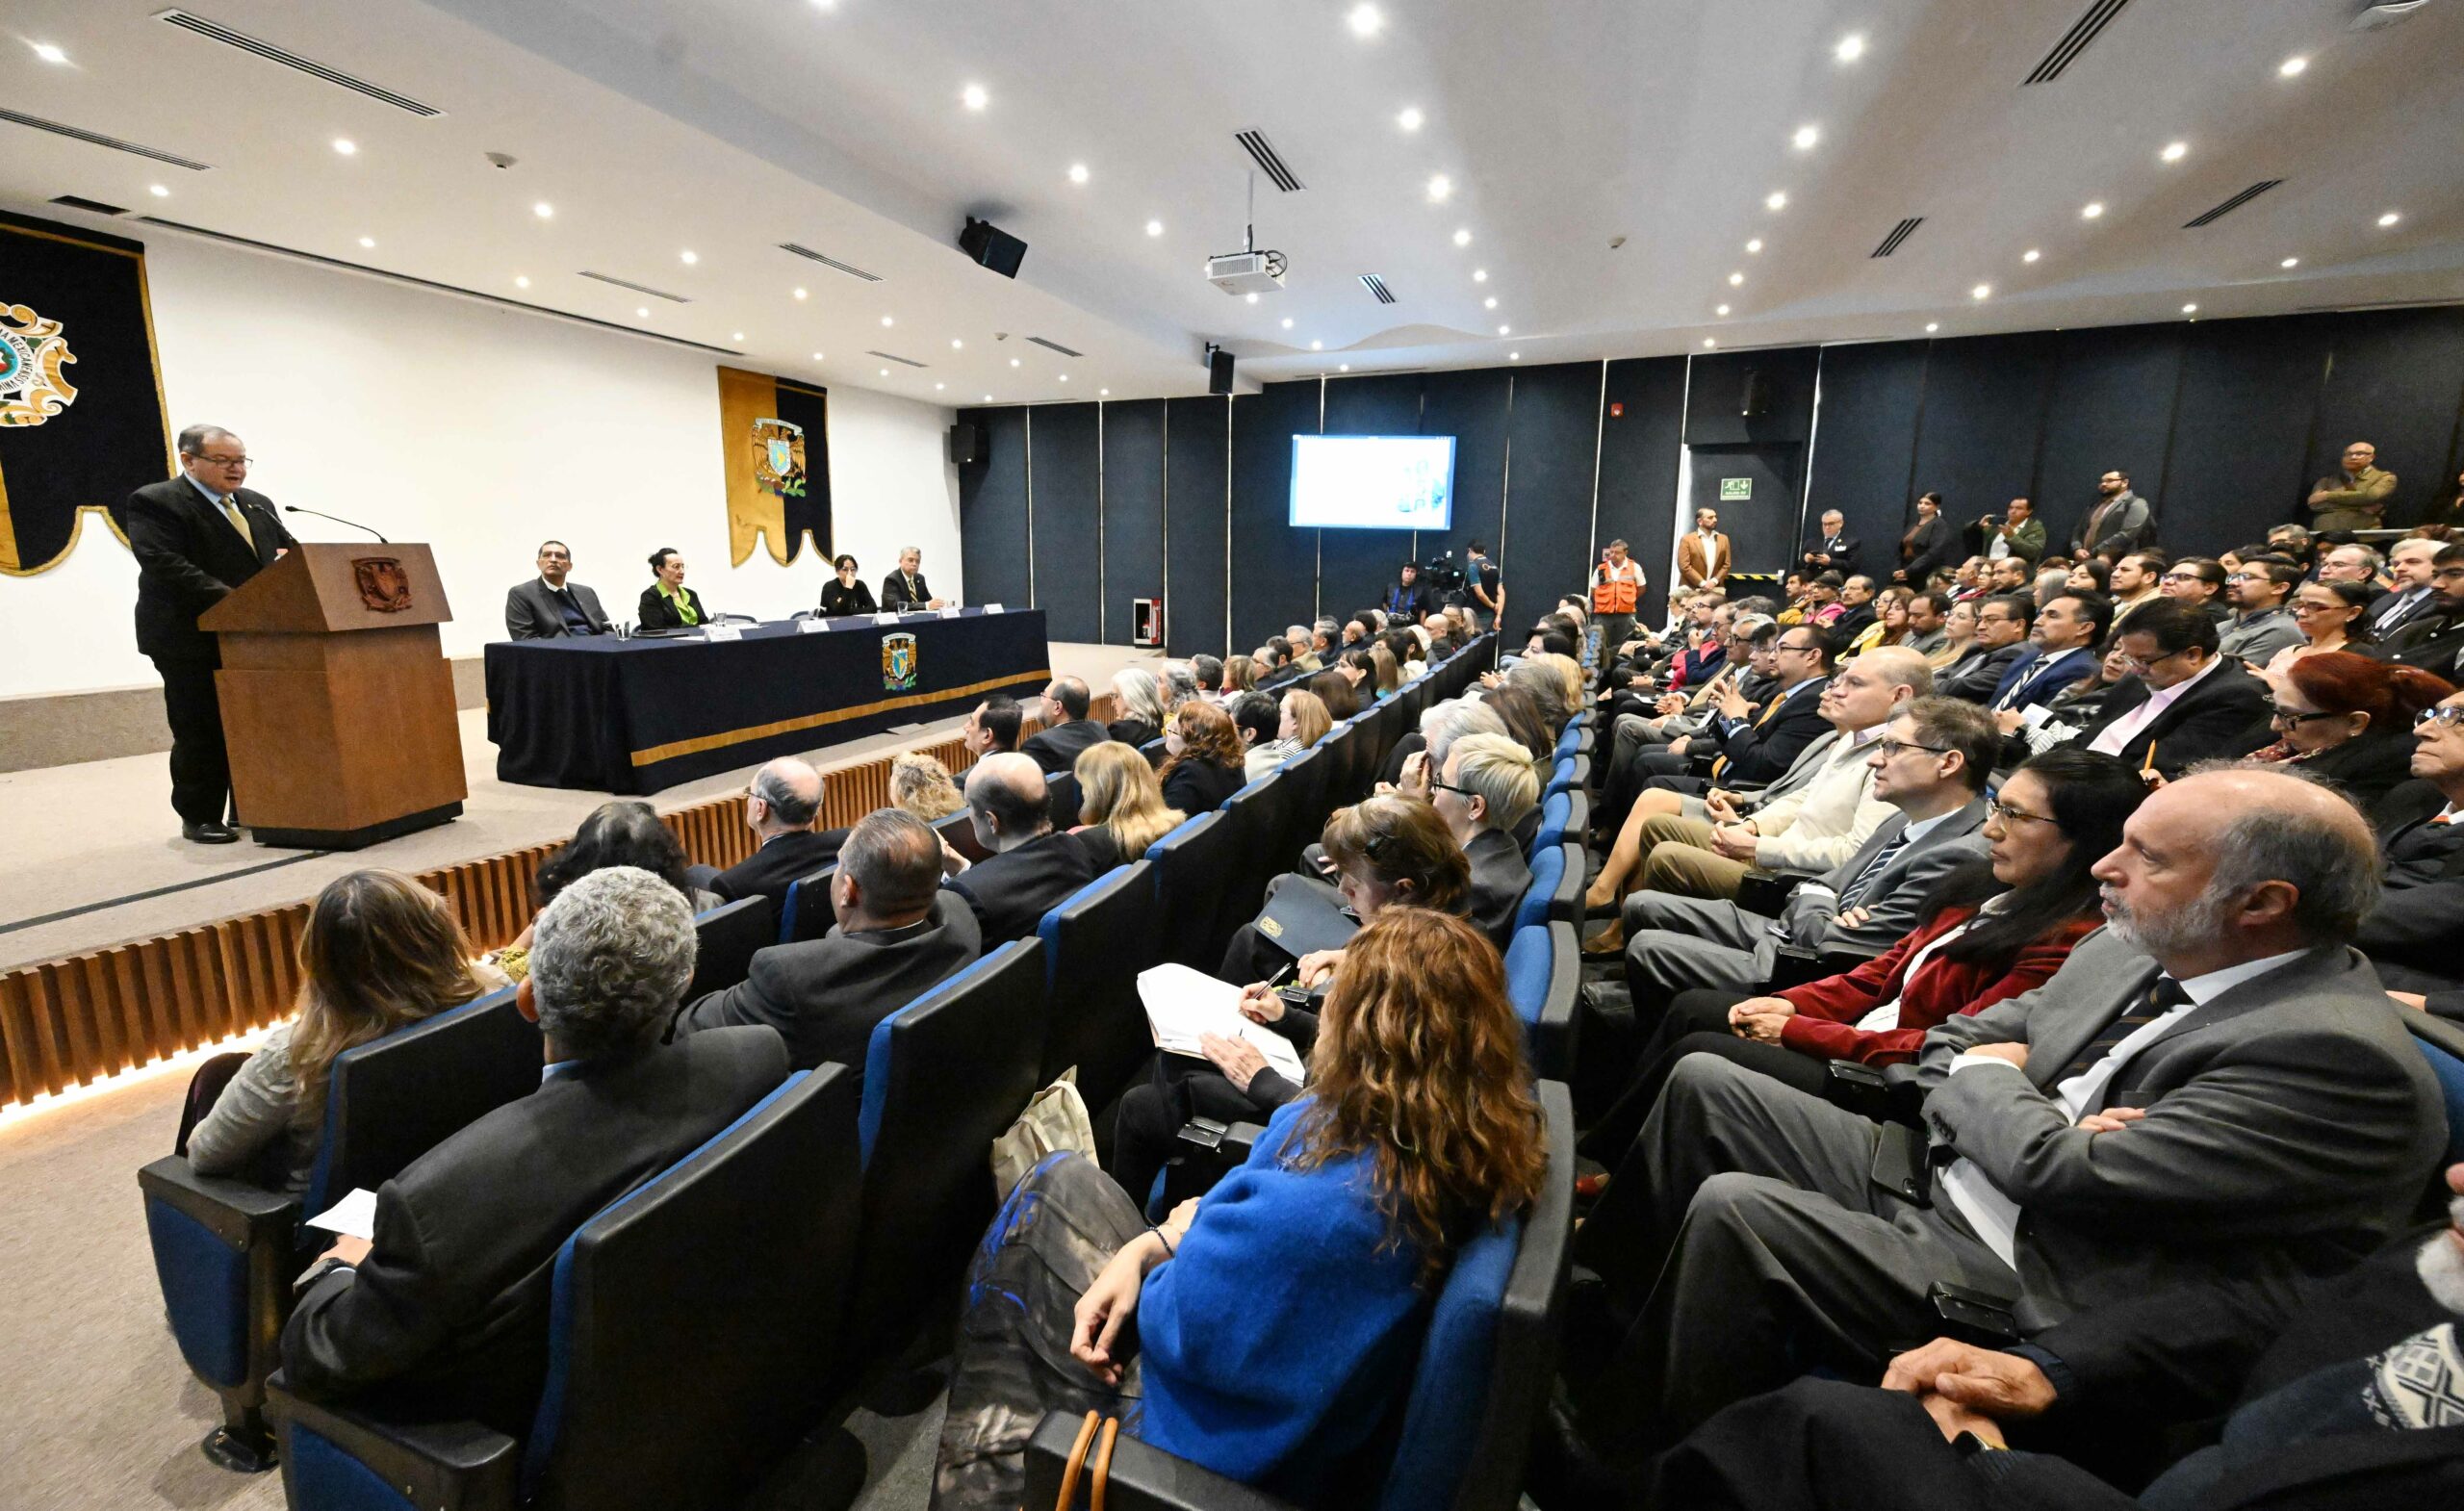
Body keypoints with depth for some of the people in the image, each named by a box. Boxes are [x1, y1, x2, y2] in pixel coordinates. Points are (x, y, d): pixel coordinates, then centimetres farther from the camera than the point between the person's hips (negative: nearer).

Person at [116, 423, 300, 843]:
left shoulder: (257, 504, 17)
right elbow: (164, 564, -16)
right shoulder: (153, 503, -4)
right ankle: (199, 819, 9)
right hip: (193, 640, -6)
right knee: (201, 732, 0)